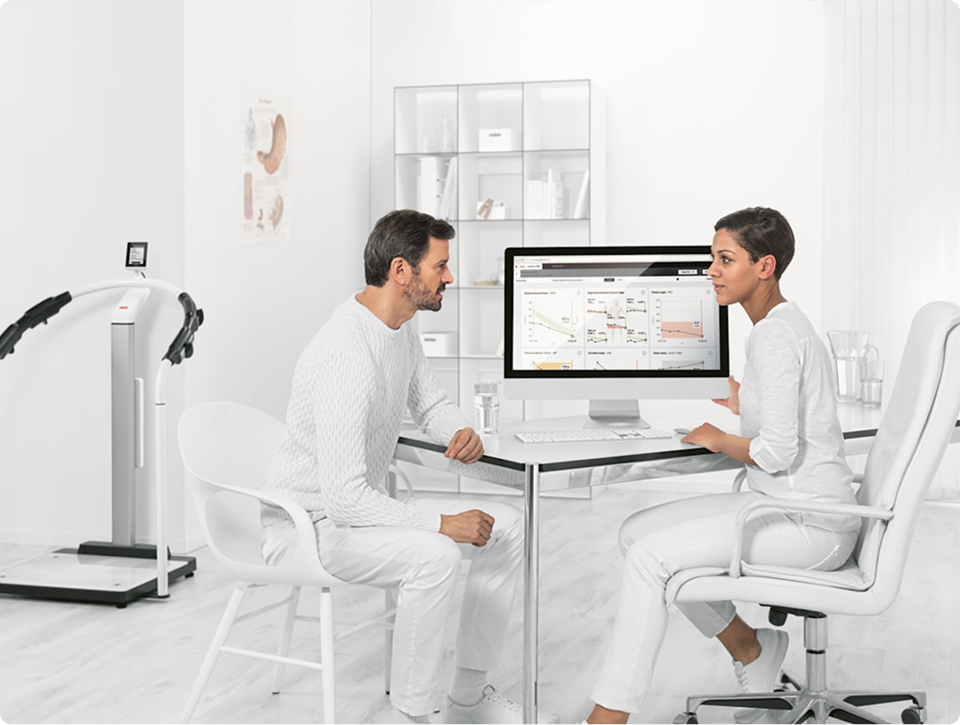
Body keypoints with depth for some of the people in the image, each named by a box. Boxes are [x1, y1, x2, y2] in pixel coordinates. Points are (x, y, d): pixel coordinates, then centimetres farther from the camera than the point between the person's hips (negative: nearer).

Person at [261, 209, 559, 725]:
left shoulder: (401, 328, 3)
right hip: (308, 524, -10)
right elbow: (344, 498, -31)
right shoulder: (346, 355, -29)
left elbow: (430, 405, 20)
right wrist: (442, 522, -28)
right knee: (435, 557, -35)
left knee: (507, 528, 4)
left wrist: (461, 431, -3)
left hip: (361, 507, 10)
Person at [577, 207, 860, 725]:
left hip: (811, 525, -10)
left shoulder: (775, 336, -18)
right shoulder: (781, 325, 13)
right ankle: (751, 650, 16)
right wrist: (744, 408, 17)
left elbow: (779, 452, -24)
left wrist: (718, 439, -8)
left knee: (650, 555, -19)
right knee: (635, 531, 4)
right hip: (785, 507, 10)